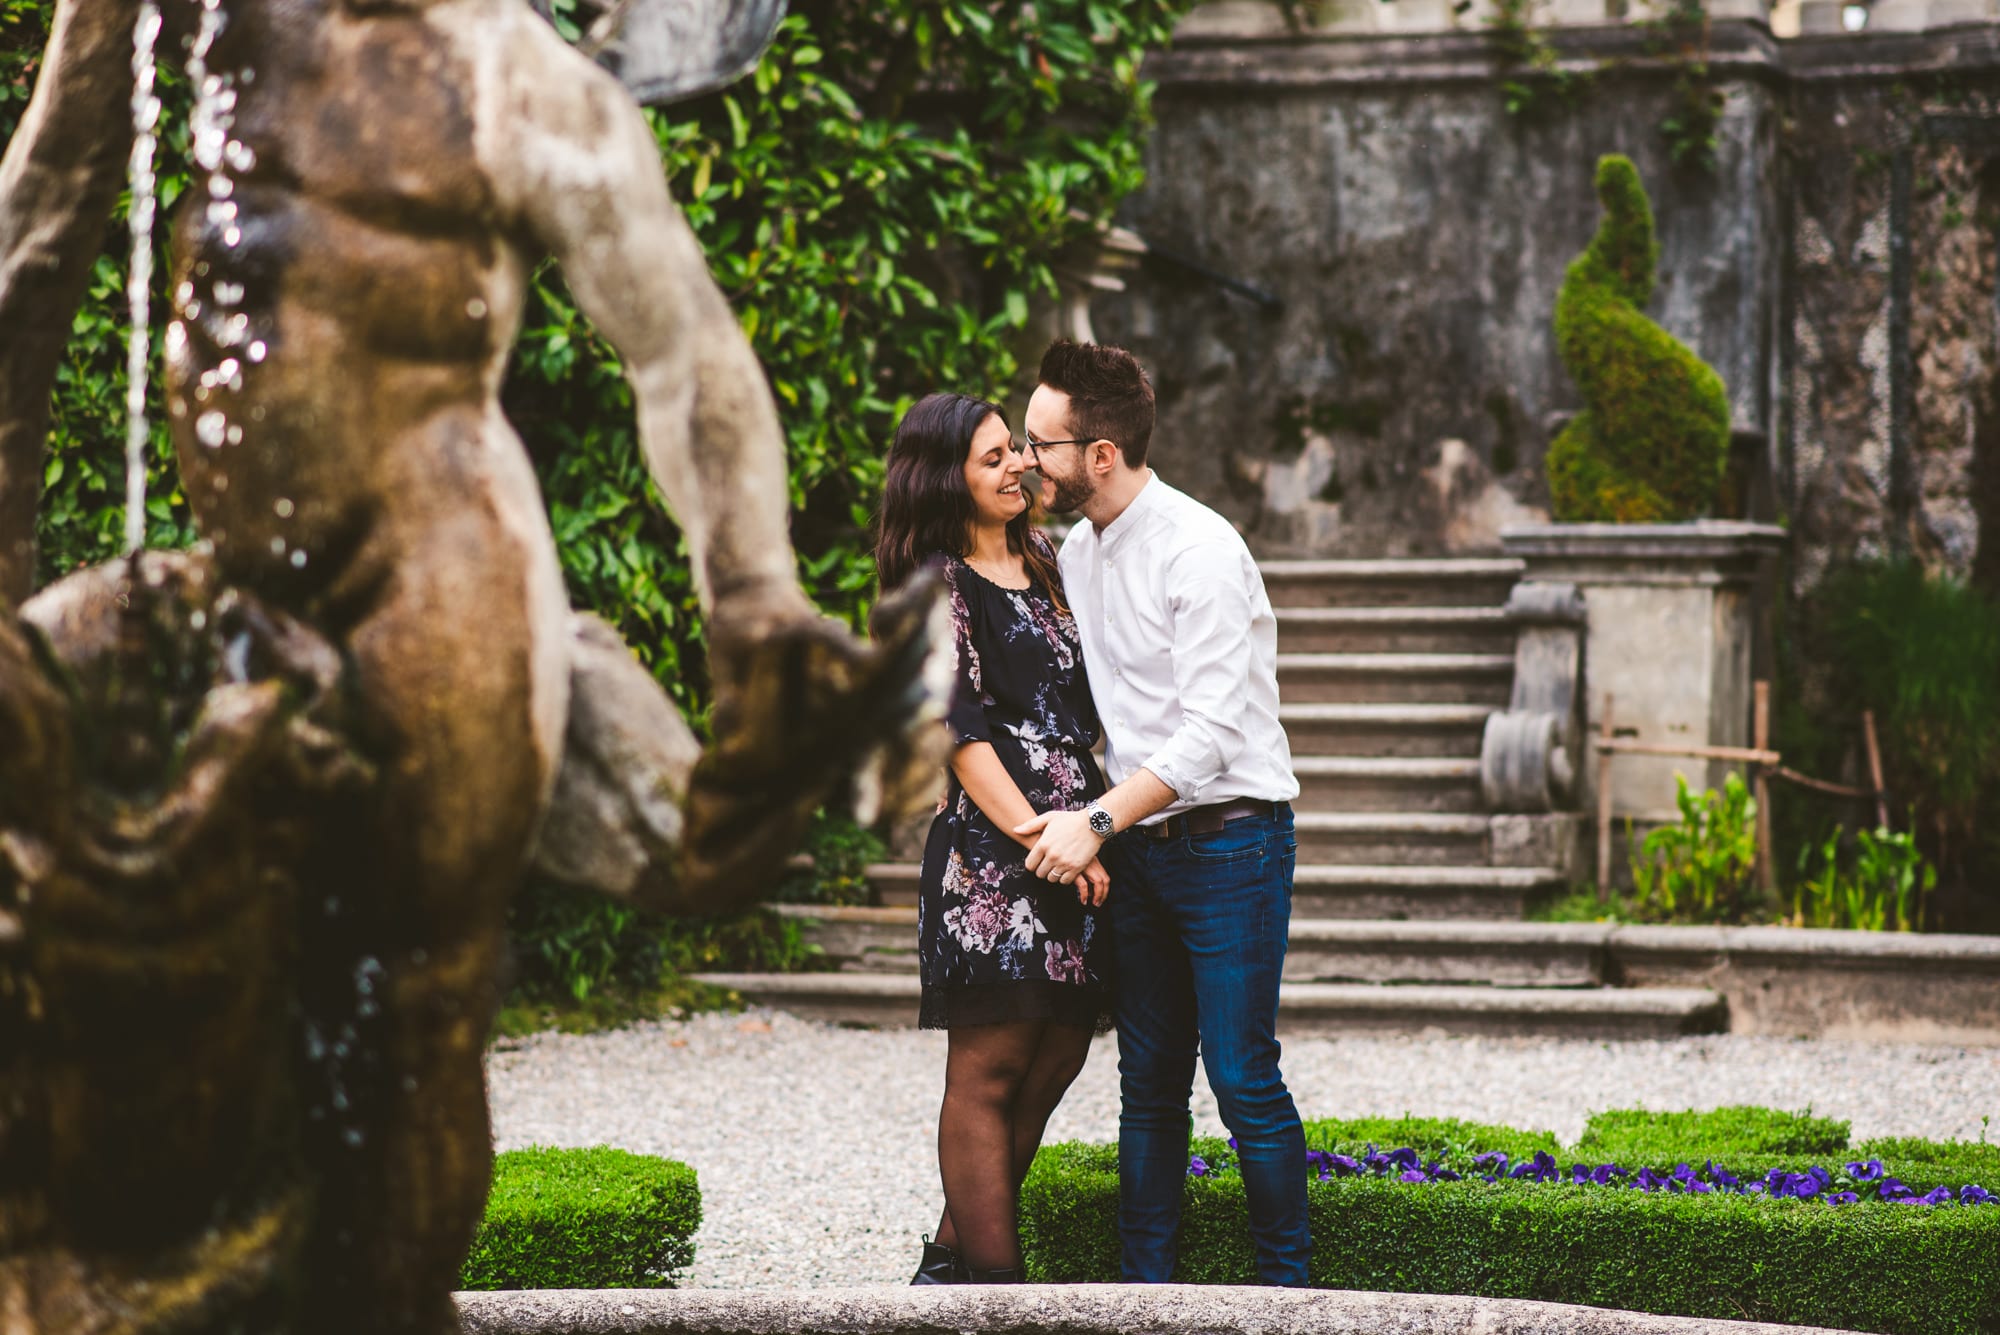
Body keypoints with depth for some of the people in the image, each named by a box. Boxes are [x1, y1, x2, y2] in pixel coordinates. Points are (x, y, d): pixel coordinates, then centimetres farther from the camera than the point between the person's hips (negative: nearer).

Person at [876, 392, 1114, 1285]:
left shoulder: (1039, 564, 19)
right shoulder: (940, 584, -5)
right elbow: (960, 733, -12)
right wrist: (1037, 837, -17)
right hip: (990, 846, -8)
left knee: (1053, 1066, 8)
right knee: (989, 1070, -5)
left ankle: (951, 1262, 18)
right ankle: (992, 1281, -2)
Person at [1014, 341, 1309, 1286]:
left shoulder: (1201, 551, -17)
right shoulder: (1077, 552, 9)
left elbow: (1210, 731, -23)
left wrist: (1095, 820, -27)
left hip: (1228, 842, -7)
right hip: (1136, 848, 8)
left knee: (1243, 1080, -6)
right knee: (1148, 1085, 9)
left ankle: (1286, 1287, 4)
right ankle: (1145, 1287, 14)